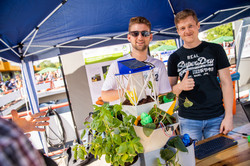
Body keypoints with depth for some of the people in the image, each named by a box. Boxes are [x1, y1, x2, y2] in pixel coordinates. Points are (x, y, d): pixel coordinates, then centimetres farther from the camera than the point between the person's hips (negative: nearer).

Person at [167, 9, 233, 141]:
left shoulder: (215, 50, 2)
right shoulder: (175, 58, 3)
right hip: (188, 120, 0)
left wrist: (228, 116, -5)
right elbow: (169, 89, 5)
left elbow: (226, 83, 1)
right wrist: (180, 86, -18)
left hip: (216, 117, 1)